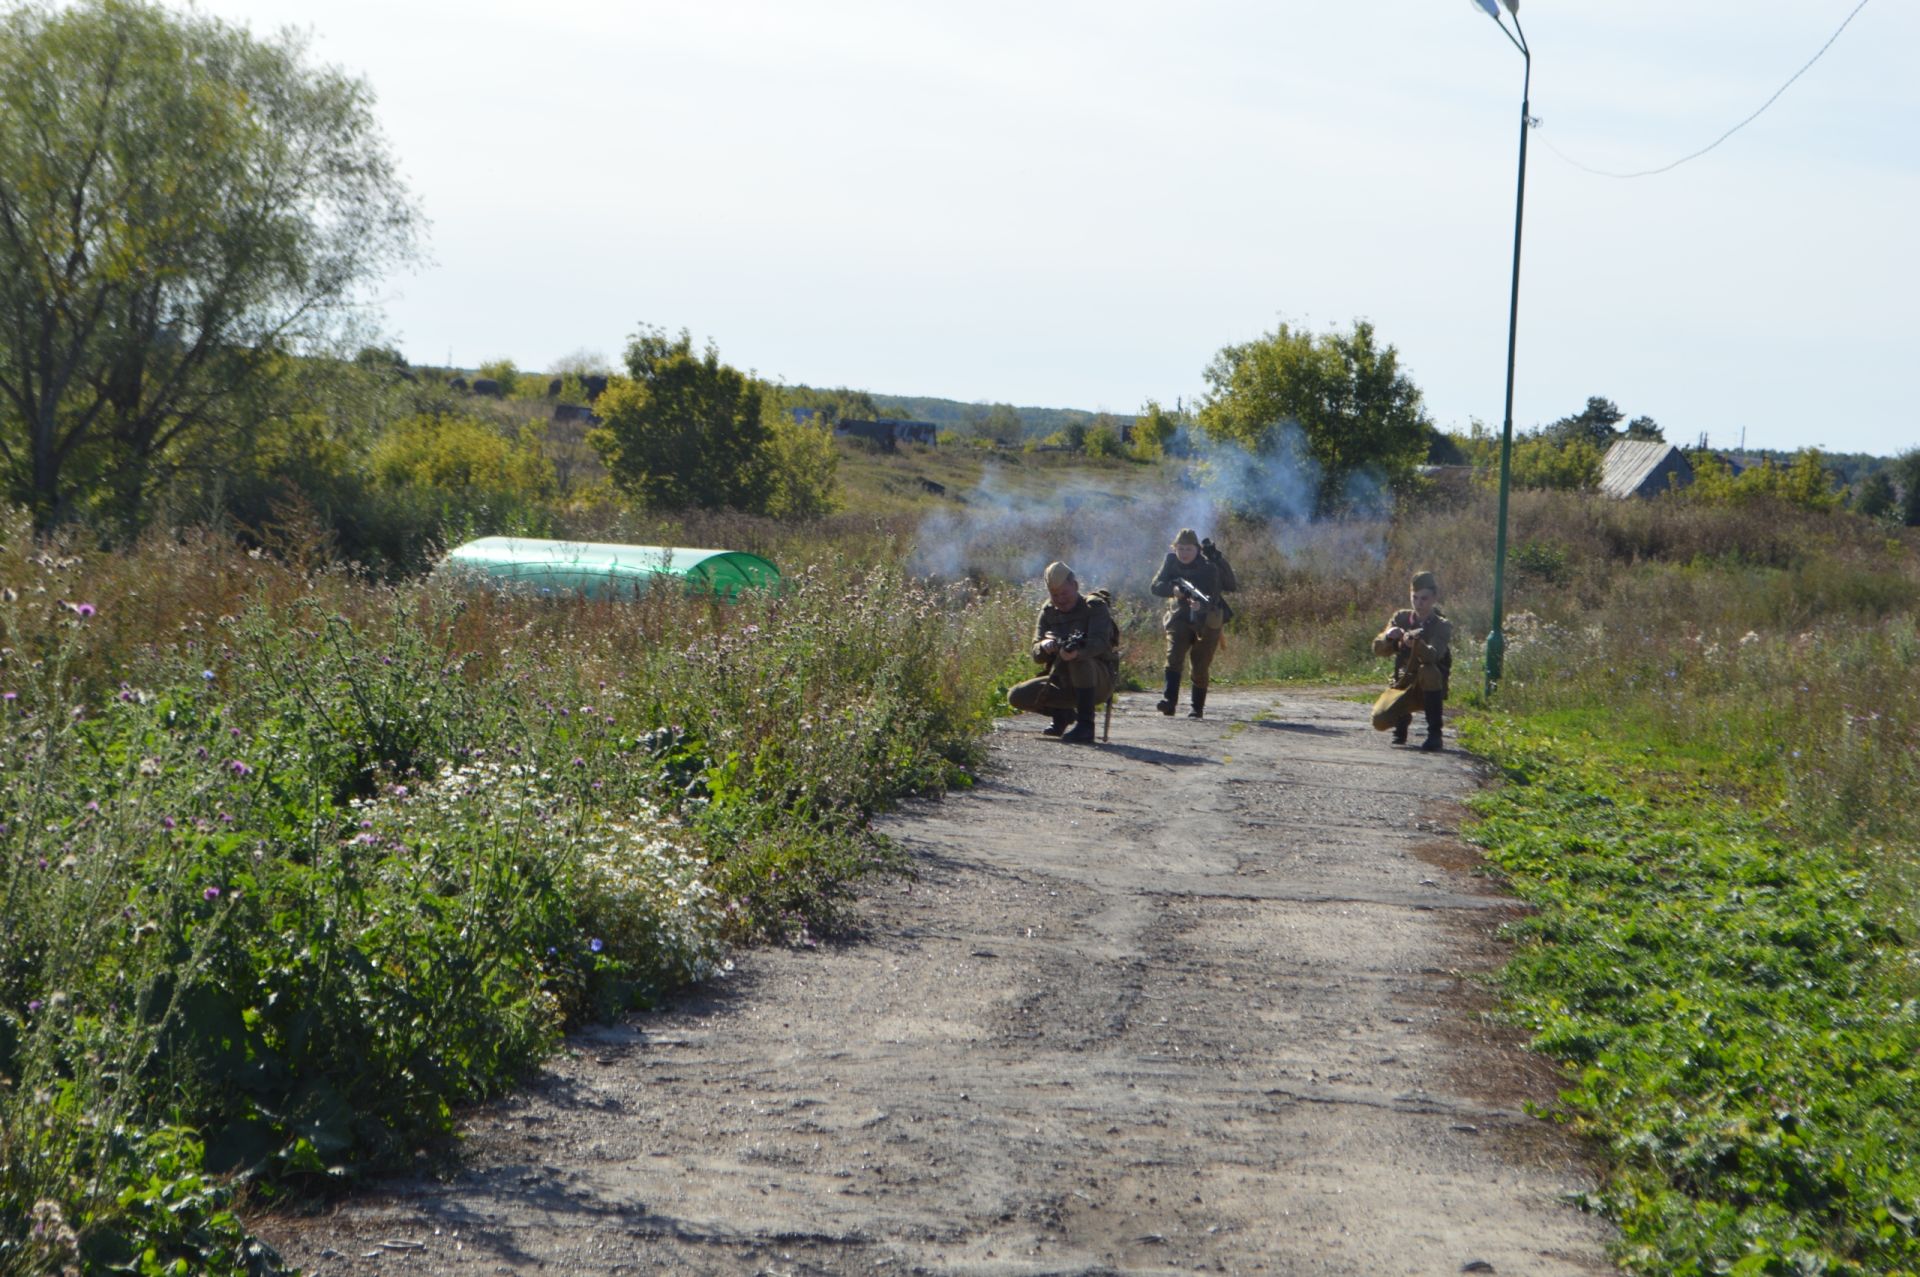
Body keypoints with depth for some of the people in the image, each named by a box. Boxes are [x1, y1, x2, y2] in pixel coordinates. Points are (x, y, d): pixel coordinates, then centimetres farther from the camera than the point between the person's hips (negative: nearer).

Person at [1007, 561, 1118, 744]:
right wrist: (1044, 646, -31)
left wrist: (1077, 651, -49)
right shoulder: (1047, 613, 6)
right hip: (1062, 683, 5)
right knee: (1017, 697, -13)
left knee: (1079, 660, -37)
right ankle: (1063, 714, 12)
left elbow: (1100, 642, -26)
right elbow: (1036, 654, -4)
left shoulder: (1095, 607, -7)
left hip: (1098, 680, -5)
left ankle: (1085, 724, -29)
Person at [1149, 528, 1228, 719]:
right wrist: (1173, 589, -28)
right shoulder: (1172, 563, -1)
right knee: (1174, 656, -20)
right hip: (1180, 618, 2)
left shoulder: (1209, 567, -13)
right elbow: (1155, 587, -7)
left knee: (1200, 667, 2)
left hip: (1206, 622, -2)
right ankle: (1170, 700, -30)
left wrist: (1202, 604, -46)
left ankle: (1198, 708, 16)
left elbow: (1214, 595, -23)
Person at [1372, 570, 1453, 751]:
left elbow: (1432, 656, -29)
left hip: (1430, 689, -3)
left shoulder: (1442, 626, -9)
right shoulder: (1401, 618, 2)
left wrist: (1415, 643, -51)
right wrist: (1389, 636, -29)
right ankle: (1403, 718, 16)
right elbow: (1377, 649, -6)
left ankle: (1434, 734, -27)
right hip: (1403, 684, 3)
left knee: (1428, 671, -37)